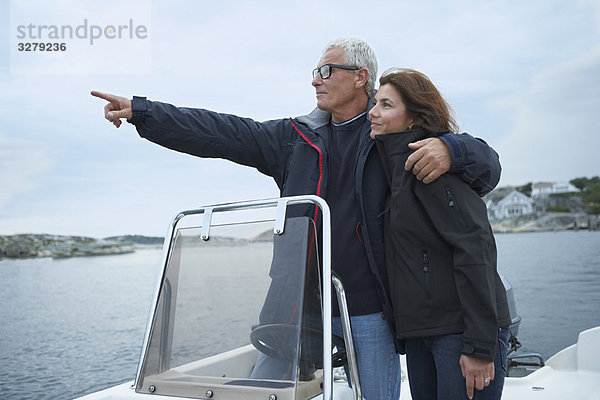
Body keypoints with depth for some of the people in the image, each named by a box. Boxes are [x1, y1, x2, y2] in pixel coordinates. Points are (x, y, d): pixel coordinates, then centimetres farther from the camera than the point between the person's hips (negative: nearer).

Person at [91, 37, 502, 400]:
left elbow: (487, 164, 0)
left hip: (369, 312, -3)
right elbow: (221, 133, 9)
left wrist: (450, 149, -23)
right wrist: (140, 111, 6)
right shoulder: (296, 137, 11)